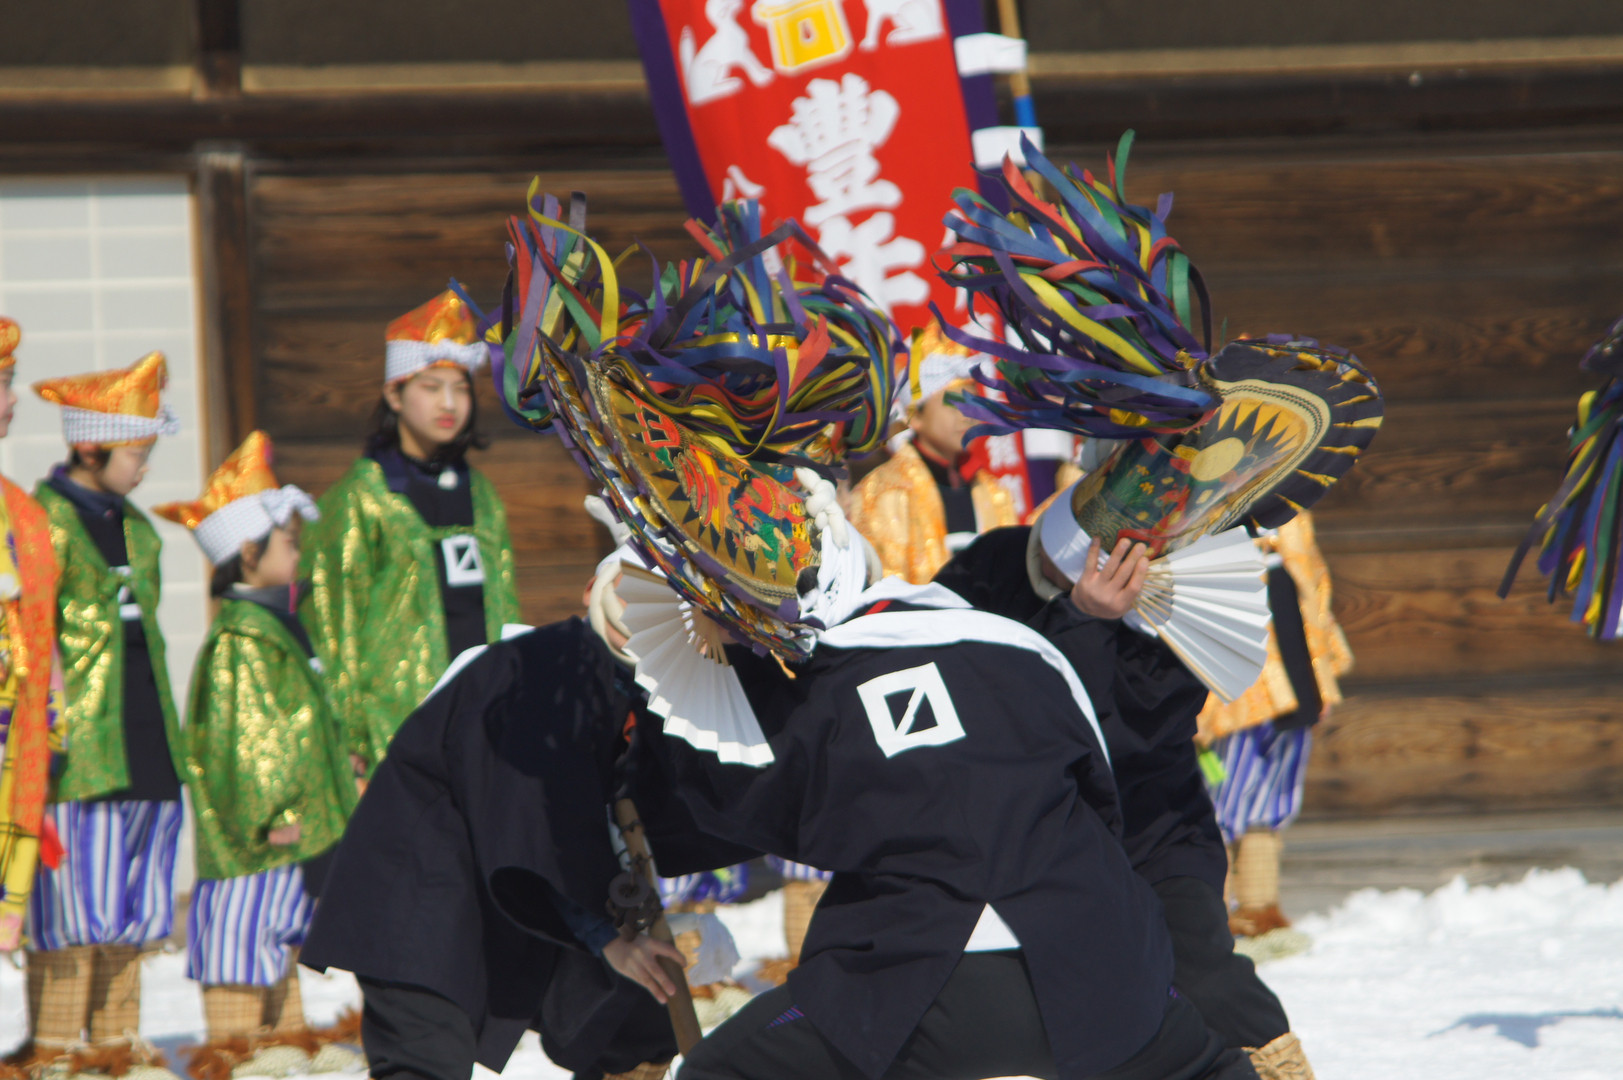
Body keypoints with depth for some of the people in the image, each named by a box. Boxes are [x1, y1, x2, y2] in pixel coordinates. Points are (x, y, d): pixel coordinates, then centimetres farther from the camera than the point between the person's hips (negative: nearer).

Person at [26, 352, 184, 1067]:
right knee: (73, 903, -8)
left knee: (133, 906, 9)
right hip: (78, 748, -8)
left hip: (145, 741, 8)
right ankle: (55, 1047, -3)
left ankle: (116, 1038, 16)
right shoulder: (44, 520, -7)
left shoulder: (134, 527, 17)